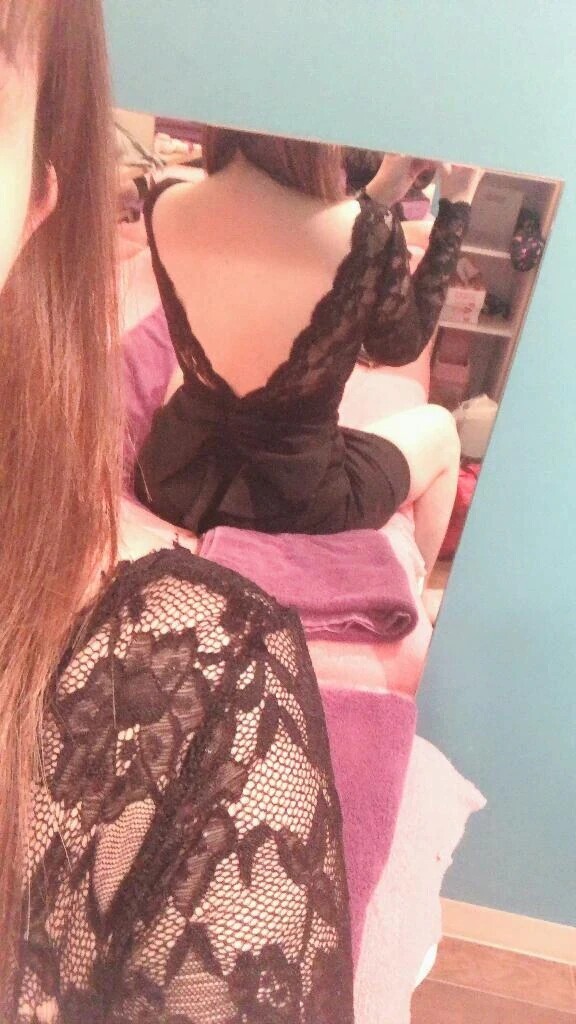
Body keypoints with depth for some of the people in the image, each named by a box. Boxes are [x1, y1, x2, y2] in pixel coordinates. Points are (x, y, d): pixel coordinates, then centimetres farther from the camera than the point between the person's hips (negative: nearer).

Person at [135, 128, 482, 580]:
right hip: (292, 503, -3)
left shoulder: (165, 206, -12)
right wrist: (457, 205, 2)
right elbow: (401, 346, -4)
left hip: (173, 480, 4)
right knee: (438, 429, 24)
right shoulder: (366, 236, -26)